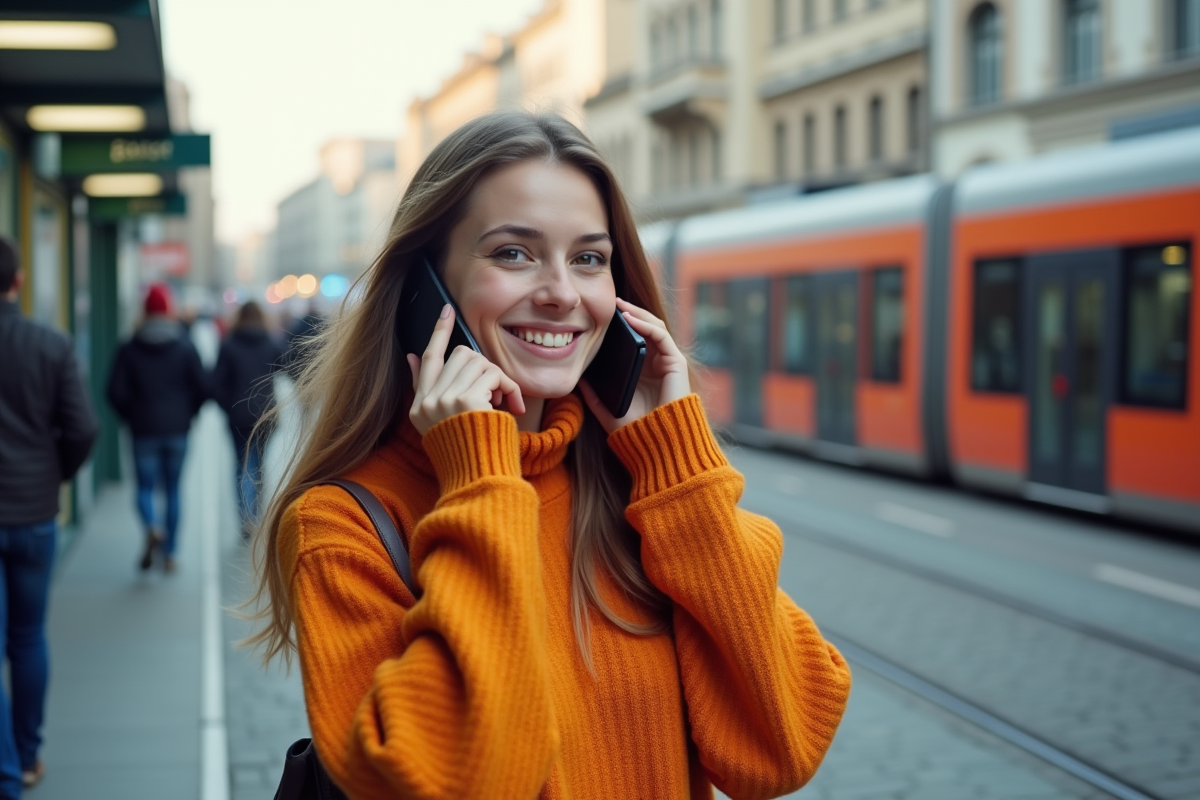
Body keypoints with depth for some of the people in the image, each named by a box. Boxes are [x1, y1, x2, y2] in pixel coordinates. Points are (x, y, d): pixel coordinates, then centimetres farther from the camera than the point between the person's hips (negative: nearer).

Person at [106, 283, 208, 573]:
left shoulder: (129, 349, -2)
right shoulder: (185, 347, -1)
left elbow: (116, 391, -5)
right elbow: (202, 387, -3)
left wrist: (131, 416, 11)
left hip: (144, 429, -1)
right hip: (177, 429, 1)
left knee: (145, 487, 6)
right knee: (173, 489, 8)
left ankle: (152, 527, -25)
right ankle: (169, 554, 10)